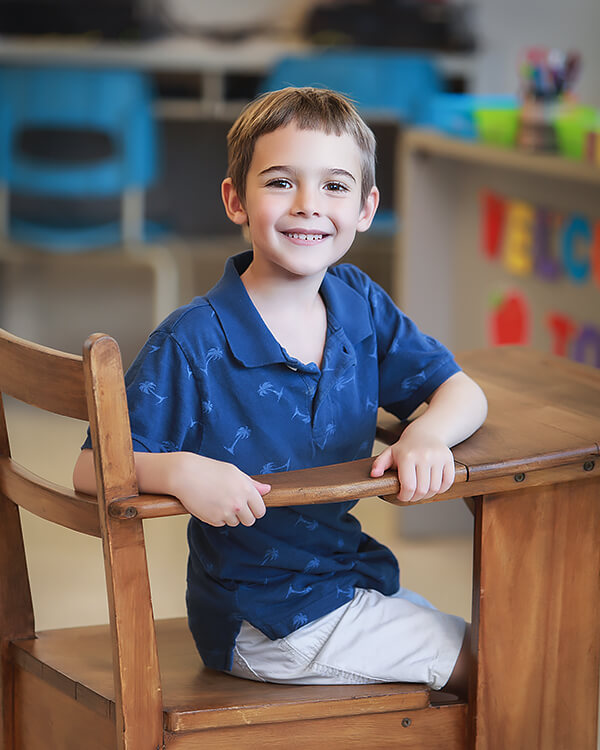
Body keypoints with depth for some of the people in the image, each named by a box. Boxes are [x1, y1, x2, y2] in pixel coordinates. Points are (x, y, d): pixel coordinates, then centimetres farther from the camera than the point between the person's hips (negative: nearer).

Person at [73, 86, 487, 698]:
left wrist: (427, 434, -21)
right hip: (265, 620, -7)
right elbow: (91, 470, -21)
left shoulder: (359, 304, -1)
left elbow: (461, 390, 3)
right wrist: (180, 471, -41)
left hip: (346, 573, 7)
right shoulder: (191, 346, -21)